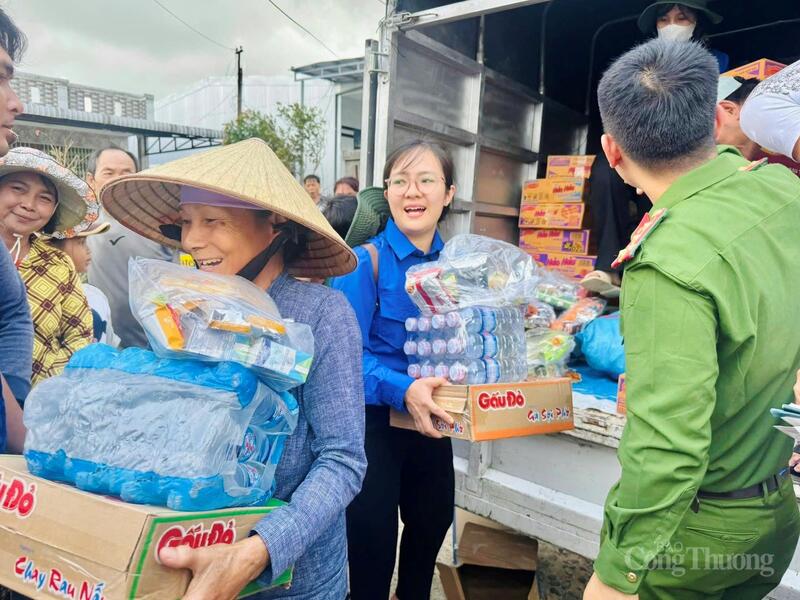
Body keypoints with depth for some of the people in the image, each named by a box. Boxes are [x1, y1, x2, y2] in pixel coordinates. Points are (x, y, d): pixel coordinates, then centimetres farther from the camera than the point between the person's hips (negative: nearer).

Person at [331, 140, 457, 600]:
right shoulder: (366, 261, -15)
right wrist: (402, 389, -37)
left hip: (432, 422, 6)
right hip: (374, 421, -6)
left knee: (433, 522, 25)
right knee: (373, 537, 7)